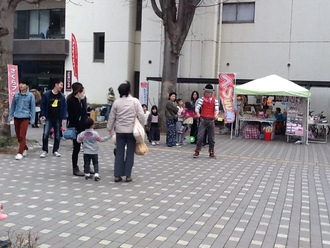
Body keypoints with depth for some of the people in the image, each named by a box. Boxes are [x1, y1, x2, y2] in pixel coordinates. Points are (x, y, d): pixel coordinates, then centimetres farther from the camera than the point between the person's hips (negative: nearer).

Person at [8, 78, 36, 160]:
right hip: (16, 117, 4)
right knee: (18, 136, 12)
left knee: (22, 136, -8)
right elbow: (13, 106, 13)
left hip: (25, 118, -4)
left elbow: (32, 108, -1)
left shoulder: (30, 95, -4)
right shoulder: (16, 95, 5)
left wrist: (32, 119, -3)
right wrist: (10, 116, 12)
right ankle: (25, 148, 32)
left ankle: (20, 153, -2)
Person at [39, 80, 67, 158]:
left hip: (58, 119, 3)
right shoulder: (47, 95, -3)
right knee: (45, 134, -11)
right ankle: (44, 151, 1)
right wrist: (42, 115, -8)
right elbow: (43, 105, 0)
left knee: (57, 136, 7)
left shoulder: (62, 97, 5)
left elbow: (64, 108, 5)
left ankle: (55, 150, 20)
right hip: (48, 118, -3)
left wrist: (64, 118, -2)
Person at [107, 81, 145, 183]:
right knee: (130, 153, 6)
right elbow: (141, 115, -7)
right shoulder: (135, 101, -5)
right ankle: (128, 175, 8)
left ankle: (117, 175, 9)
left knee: (119, 153, 8)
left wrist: (109, 129, 16)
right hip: (132, 131, -2)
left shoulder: (116, 102, 1)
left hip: (120, 131, 2)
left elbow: (112, 117, 6)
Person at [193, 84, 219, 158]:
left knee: (211, 137, 7)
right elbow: (197, 107, -10)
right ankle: (197, 151, 4)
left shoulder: (215, 100, 5)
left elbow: (216, 109, -6)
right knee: (200, 136, -6)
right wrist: (197, 113, -32)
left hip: (211, 120, 2)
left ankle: (211, 152, 17)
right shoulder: (202, 99, 1)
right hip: (203, 119, -1)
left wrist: (216, 114, -28)